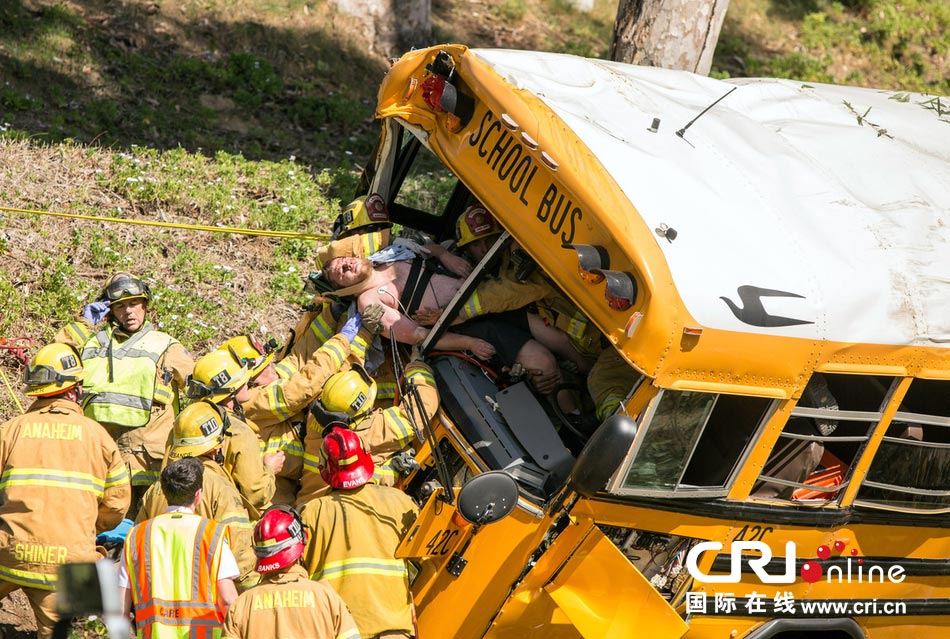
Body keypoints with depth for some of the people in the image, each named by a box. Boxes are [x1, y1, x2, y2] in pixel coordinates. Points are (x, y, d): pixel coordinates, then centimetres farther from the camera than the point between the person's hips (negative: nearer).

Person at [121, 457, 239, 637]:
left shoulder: (136, 536, 9)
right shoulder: (213, 534, 0)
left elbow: (121, 608, 6)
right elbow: (228, 600, -6)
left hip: (154, 635, 3)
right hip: (203, 634, -3)